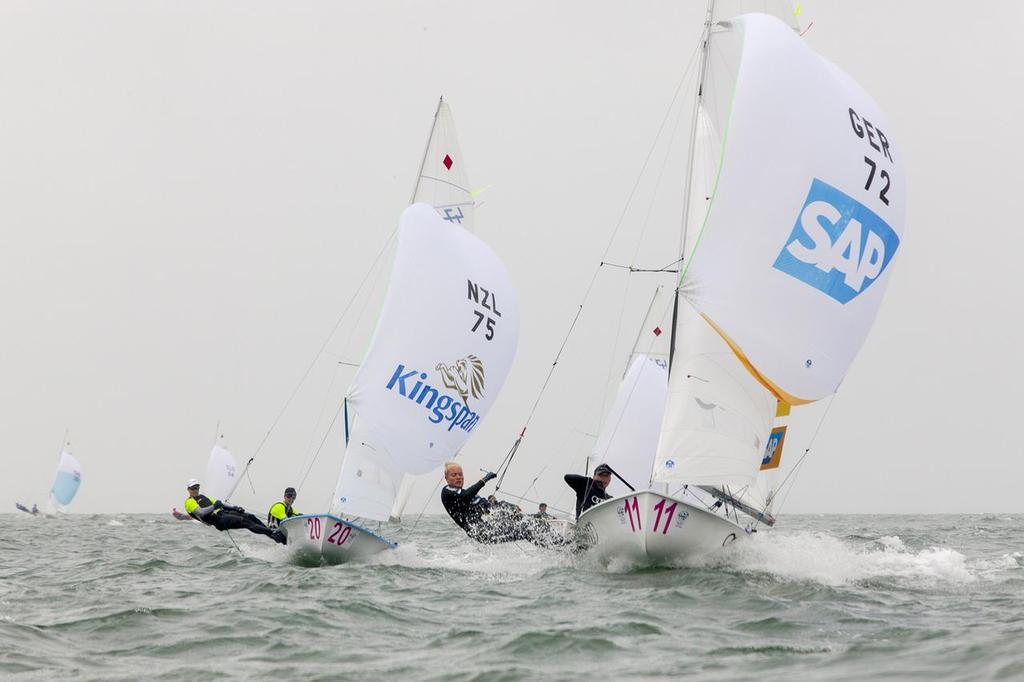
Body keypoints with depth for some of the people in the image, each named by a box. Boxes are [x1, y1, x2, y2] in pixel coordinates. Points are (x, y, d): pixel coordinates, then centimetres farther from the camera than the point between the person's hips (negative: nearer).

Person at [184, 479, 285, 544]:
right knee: (245, 522, -22)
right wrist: (214, 506, -28)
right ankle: (272, 533, -28)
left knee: (250, 517, -9)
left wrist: (234, 508, 17)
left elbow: (219, 505, 28)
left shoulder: (202, 497, 28)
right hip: (218, 520, -8)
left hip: (222, 512, 8)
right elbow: (200, 512, -16)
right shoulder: (189, 502, 1)